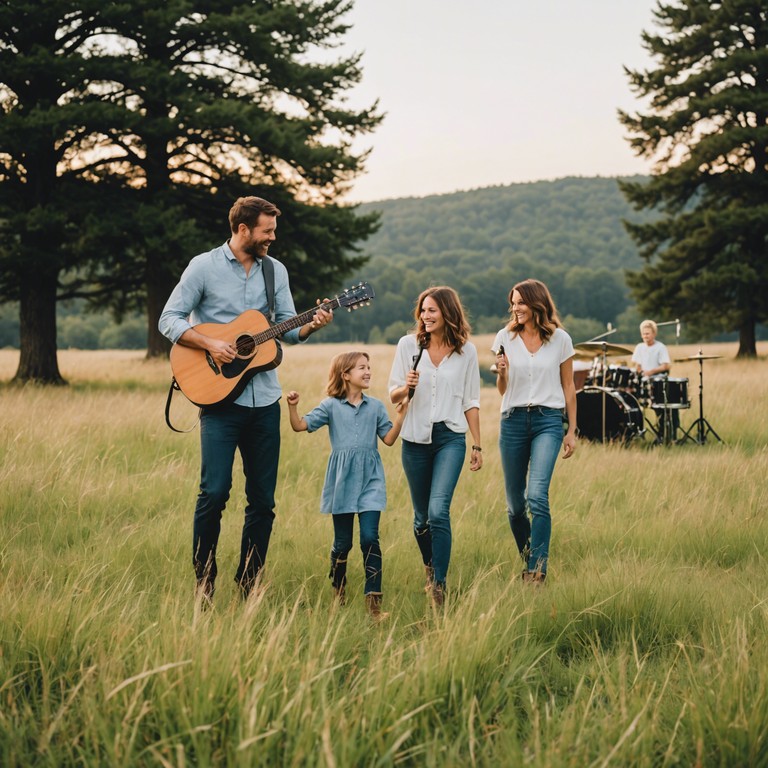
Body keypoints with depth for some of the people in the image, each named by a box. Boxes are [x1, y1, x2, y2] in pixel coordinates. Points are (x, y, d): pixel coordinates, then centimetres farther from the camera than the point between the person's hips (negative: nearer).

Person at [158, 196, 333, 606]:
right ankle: (204, 580, 3)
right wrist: (210, 344, -16)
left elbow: (287, 328, 13)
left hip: (264, 400, 5)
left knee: (263, 499, 5)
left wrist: (311, 325, -8)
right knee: (214, 491, -11)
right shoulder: (204, 267, -2)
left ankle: (248, 583, 15)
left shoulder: (276, 271, 12)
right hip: (220, 397, -5)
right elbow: (170, 319, -3)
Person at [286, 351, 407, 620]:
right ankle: (338, 592, 27)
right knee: (342, 542, 6)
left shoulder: (376, 406, 9)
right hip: (342, 480, -1)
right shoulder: (331, 406, 3)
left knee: (370, 538, -11)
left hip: (370, 480, 1)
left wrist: (400, 416, -5)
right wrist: (292, 406, -17)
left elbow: (389, 439, 7)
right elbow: (300, 425, 0)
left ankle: (373, 600, -11)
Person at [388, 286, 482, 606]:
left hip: (451, 438, -2)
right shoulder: (408, 344, 3)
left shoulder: (466, 351, 3)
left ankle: (439, 586, -13)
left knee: (438, 512, -17)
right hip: (415, 438, 2)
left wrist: (478, 446, 7)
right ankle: (430, 568, 36)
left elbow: (470, 402, 8)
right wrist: (405, 388, -17)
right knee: (421, 516, 11)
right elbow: (392, 394, 6)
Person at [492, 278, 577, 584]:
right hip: (513, 421, 2)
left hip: (548, 421, -2)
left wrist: (572, 430, 7)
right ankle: (527, 557, 29)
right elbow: (502, 390, 9)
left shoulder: (560, 339, 2)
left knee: (537, 496, -19)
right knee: (515, 504, 6)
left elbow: (568, 386, 9)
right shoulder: (505, 337, 5)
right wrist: (501, 372, -13)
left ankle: (537, 571, -17)